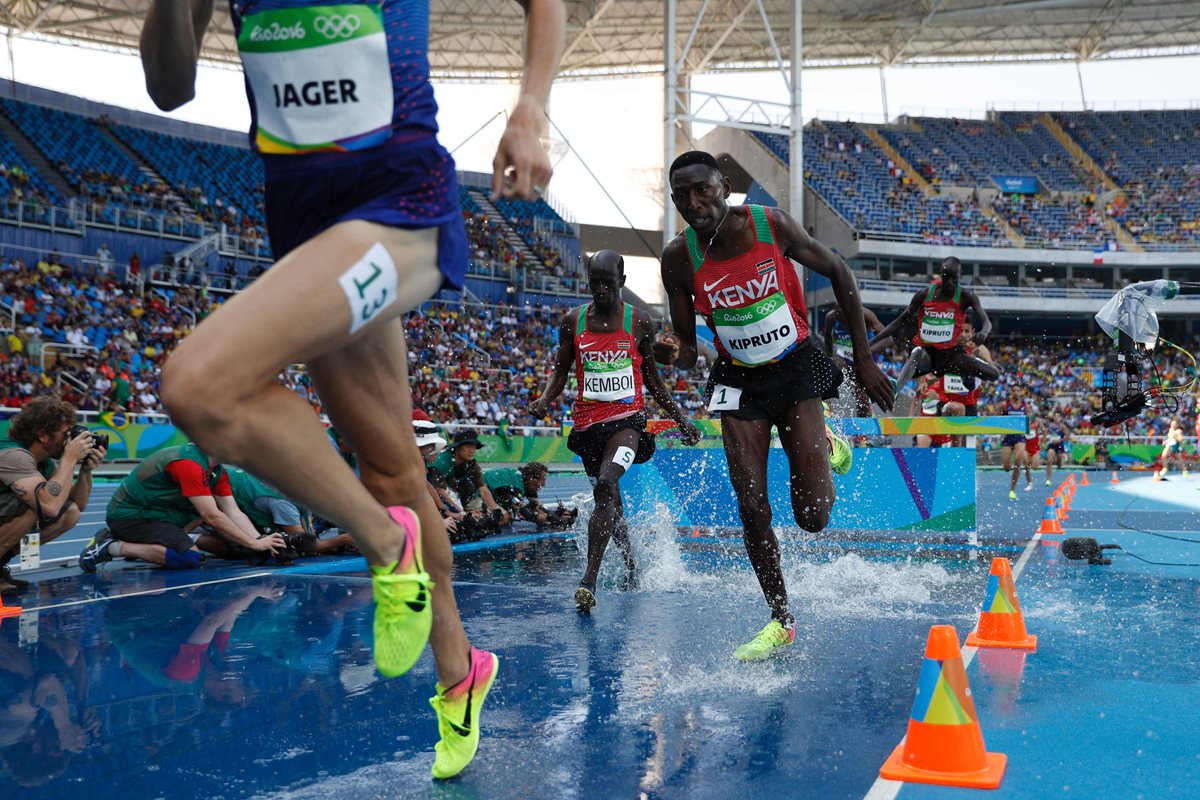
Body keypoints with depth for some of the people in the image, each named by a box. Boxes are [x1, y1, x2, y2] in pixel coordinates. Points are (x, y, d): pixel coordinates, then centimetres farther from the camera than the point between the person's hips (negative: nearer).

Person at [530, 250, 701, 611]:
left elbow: (652, 378, 11)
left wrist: (682, 419, 7)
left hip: (628, 418, -3)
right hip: (588, 422, 3)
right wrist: (544, 400, -10)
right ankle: (630, 562, 43)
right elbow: (561, 372, 10)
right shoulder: (572, 321, 5)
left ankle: (589, 578, -29)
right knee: (609, 503, 15)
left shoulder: (638, 321, 1)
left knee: (606, 484, -28)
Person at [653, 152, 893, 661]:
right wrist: (671, 353, -32)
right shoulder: (679, 258, -13)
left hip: (795, 368, -1)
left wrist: (863, 359, -2)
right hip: (738, 380, 1)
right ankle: (781, 621, 15)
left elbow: (838, 272, -3)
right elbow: (687, 347, -5)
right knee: (752, 510, -4)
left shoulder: (771, 225, -16)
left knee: (812, 514, -7)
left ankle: (826, 447, 28)